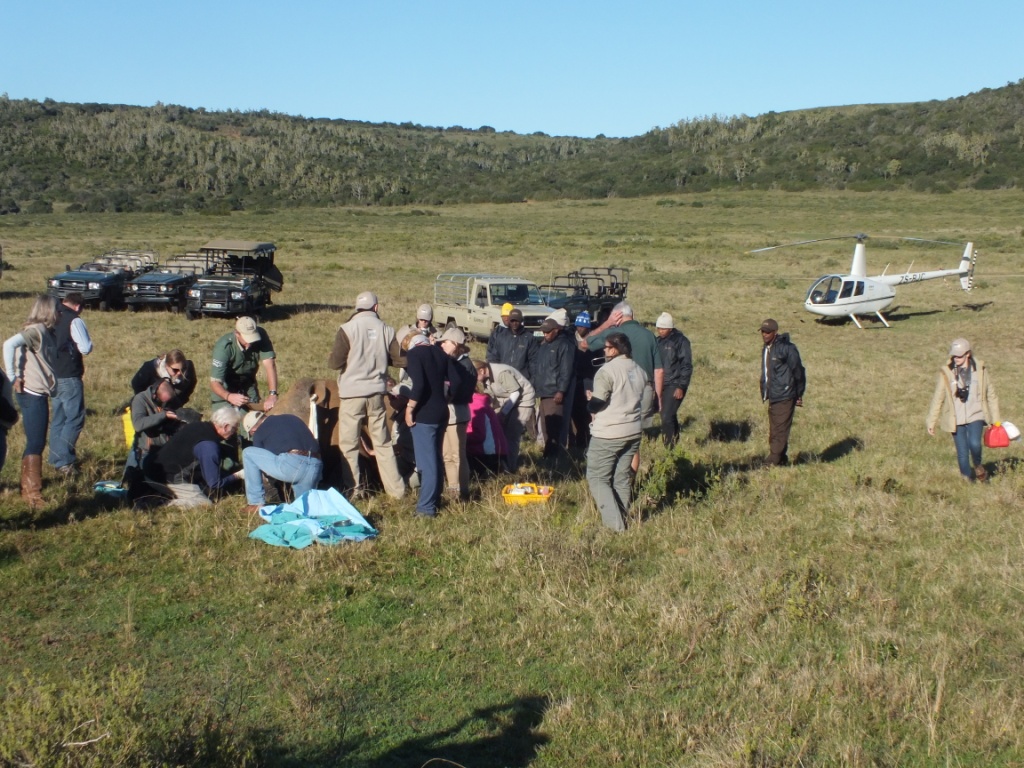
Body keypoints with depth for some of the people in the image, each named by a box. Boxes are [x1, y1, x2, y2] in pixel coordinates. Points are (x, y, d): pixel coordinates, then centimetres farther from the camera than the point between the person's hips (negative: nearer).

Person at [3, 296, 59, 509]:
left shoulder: (46, 332, 13)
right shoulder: (36, 330, -14)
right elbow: (9, 344, -26)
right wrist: (13, 377, -21)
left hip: (39, 394, 9)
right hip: (31, 394, -9)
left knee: (37, 443, 16)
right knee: (35, 443, -5)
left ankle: (30, 487, 27)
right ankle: (32, 492, 1)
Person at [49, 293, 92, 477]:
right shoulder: (74, 321, -12)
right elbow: (86, 348, -17)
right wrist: (87, 343, 3)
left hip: (52, 376, 8)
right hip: (69, 377, -8)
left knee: (57, 418, 16)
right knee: (75, 419, -3)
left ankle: (56, 458, 20)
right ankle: (63, 461, -9)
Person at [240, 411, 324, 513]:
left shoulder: (259, 432, 13)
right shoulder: (291, 417, 29)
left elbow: (261, 459, 23)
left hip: (291, 465, -6)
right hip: (316, 466, 6)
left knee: (248, 454, 13)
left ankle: (257, 503, 13)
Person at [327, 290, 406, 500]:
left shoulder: (348, 329, -11)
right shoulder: (386, 329, -1)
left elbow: (335, 362, -12)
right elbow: (398, 359, 4)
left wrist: (330, 357, 11)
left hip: (352, 393, -3)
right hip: (376, 392, 4)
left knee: (348, 444, 7)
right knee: (383, 443, 13)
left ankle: (353, 489, 9)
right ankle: (396, 489, 15)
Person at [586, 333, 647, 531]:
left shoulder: (607, 370, -16)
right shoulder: (639, 371, 8)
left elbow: (596, 404, -17)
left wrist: (590, 400, 3)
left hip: (608, 434, -7)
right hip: (633, 432, 7)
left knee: (597, 478, 1)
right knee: (622, 478, 14)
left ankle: (614, 523, -8)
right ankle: (621, 519, 17)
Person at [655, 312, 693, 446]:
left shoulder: (681, 341, -8)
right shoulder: (659, 341, 12)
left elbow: (687, 366, -10)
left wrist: (681, 387, -14)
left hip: (675, 385, -7)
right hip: (661, 385, 7)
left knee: (667, 417, -15)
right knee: (670, 416, 14)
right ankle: (675, 442, 24)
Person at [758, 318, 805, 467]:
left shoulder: (786, 348, -14)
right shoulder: (766, 349, 12)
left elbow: (798, 371, -11)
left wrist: (799, 394, -7)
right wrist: (765, 393, 17)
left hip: (785, 397, -9)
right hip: (773, 397, 9)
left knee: (780, 430, -7)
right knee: (774, 431, 11)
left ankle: (773, 460, -6)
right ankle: (782, 459, 20)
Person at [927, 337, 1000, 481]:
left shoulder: (981, 370, 1)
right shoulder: (946, 372, -3)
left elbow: (991, 395, 10)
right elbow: (937, 398, 2)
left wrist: (995, 419, 11)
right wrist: (931, 422, 2)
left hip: (975, 416, 0)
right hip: (956, 420, 0)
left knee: (974, 444, -22)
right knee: (962, 453, 0)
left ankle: (978, 466, 9)